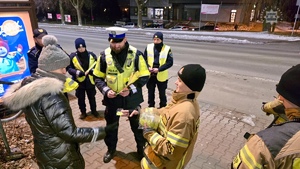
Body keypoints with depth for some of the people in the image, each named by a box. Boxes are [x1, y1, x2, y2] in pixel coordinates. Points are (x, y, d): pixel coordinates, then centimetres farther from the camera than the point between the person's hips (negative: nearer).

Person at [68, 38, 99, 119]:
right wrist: (77, 72, -24)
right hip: (79, 81, -1)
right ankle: (83, 112, 37)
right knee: (81, 98, 15)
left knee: (92, 97, 18)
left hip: (90, 81, 1)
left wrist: (93, 71, -19)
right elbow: (69, 68, -7)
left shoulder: (91, 55, -7)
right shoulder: (73, 56, -10)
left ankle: (94, 110, 40)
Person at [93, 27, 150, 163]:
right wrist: (105, 90, -17)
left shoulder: (136, 54, -14)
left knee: (137, 125, 17)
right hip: (112, 98, 2)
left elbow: (144, 76, -8)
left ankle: (141, 148, 44)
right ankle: (111, 149, 48)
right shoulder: (104, 55, -8)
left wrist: (131, 89, -21)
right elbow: (98, 78, 0)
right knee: (111, 125, 21)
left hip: (132, 98, -1)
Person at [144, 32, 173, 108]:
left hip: (161, 76, -2)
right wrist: (148, 67, -15)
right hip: (150, 75, 3)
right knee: (150, 93, 18)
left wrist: (159, 69, -22)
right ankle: (151, 107, 38)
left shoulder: (167, 49, -10)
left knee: (162, 93, 14)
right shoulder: (148, 47, -1)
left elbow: (170, 62, -12)